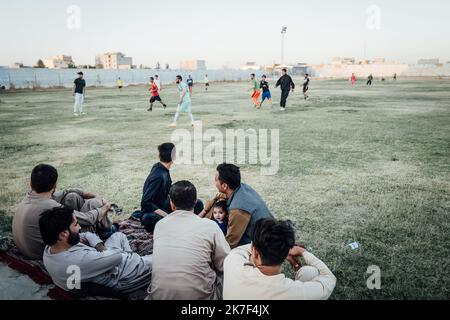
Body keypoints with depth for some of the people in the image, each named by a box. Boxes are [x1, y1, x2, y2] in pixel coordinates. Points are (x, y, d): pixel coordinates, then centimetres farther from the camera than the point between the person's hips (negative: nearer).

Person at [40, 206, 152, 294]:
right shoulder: (79, 260, -41)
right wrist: (103, 249, -10)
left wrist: (99, 246, -17)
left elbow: (88, 235, 1)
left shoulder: (50, 247, -12)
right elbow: (117, 256, -30)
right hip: (121, 279, -8)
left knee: (118, 235, 28)